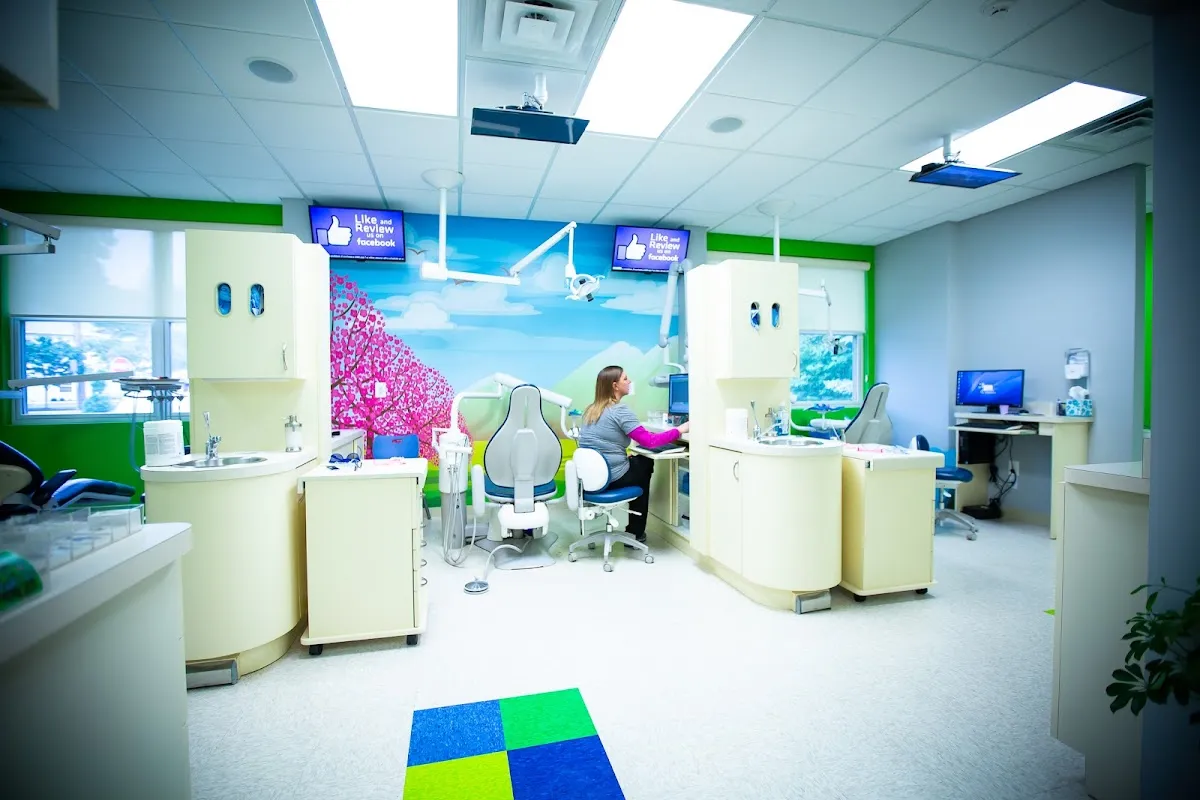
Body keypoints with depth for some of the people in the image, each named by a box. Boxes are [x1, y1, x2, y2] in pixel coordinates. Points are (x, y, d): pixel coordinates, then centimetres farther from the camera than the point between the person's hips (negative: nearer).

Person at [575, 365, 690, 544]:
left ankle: (634, 529, 30)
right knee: (646, 463, 21)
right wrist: (680, 430, -10)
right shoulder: (620, 411, -16)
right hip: (611, 478, -7)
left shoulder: (591, 409, 9)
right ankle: (635, 532, 28)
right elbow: (649, 441, -19)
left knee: (636, 461, 28)